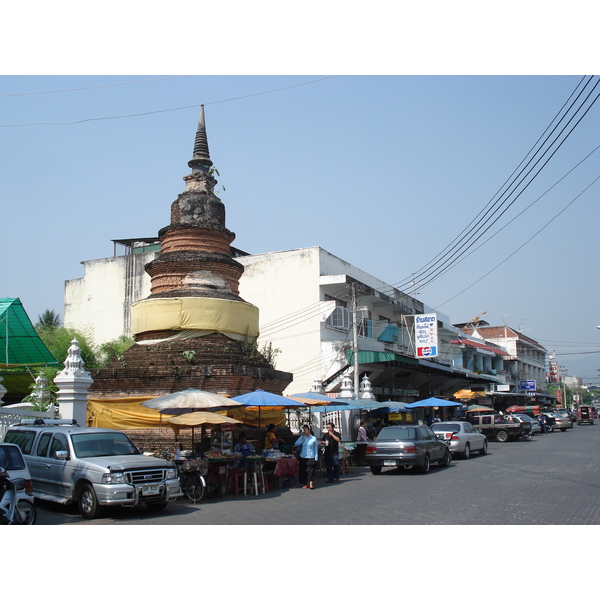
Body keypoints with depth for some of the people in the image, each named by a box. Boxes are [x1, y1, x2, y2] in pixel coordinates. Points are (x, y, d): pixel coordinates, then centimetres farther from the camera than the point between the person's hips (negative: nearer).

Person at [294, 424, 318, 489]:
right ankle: (305, 484, 13)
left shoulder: (313, 438, 1)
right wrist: (302, 440, -13)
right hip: (303, 457, 3)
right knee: (303, 471, 4)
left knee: (311, 471, -7)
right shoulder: (302, 437, 7)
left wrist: (316, 458, 2)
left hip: (311, 457, -3)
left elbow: (316, 448, 5)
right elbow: (296, 444, -1)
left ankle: (311, 484, -6)